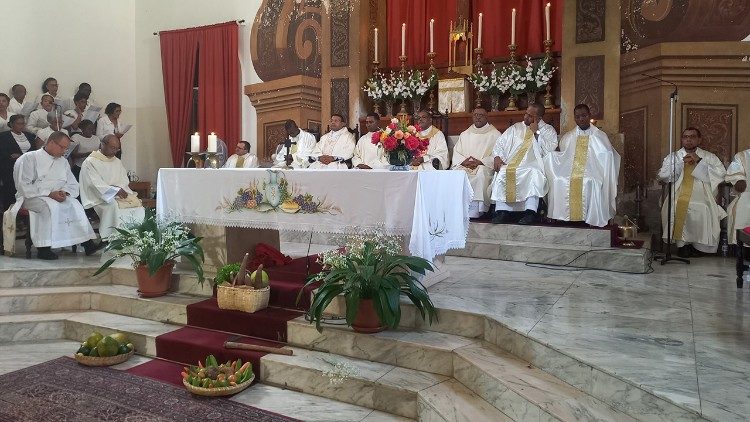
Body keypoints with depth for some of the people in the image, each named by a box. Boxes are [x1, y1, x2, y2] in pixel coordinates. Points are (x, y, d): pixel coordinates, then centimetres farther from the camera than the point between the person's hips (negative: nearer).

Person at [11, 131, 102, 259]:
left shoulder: (63, 161, 18)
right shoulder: (28, 158, -1)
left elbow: (73, 184, 15)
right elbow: (24, 186, -11)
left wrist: (64, 192, -9)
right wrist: (49, 194, -19)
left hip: (56, 196, 5)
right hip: (32, 197, -5)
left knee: (75, 204, -25)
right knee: (51, 206, -36)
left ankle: (87, 243, -30)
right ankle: (43, 248, -34)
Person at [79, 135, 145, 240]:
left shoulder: (117, 161, 20)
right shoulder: (90, 162, -2)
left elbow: (124, 181, 14)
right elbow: (96, 184, -13)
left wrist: (118, 187, -10)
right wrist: (115, 190, -24)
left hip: (118, 196, 6)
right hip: (99, 199, -6)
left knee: (137, 205, -20)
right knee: (114, 206, -36)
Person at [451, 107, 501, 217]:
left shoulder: (495, 134, 10)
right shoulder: (464, 134, 24)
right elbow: (456, 152, 14)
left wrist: (480, 162, -15)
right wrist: (464, 161, -7)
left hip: (484, 166, -3)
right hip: (464, 166, 4)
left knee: (481, 173, -37)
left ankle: (475, 209, -35)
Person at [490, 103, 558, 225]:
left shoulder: (548, 130, 13)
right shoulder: (515, 128, 22)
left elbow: (549, 150, -3)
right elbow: (500, 143, 17)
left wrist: (536, 133, -3)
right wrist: (497, 156, -3)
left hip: (533, 165, -2)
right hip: (511, 164, 3)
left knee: (534, 173, -37)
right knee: (502, 173, -29)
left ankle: (530, 212, -37)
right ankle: (502, 211, -30)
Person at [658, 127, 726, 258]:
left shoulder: (709, 157, 16)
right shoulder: (672, 157, 18)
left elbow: (721, 174, 0)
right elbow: (662, 176, 5)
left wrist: (699, 162, -6)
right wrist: (682, 162, -3)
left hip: (701, 196, 0)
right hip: (677, 196, 0)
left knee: (704, 211, -31)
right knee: (674, 210, -31)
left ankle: (700, 246, -11)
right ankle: (682, 243, -14)